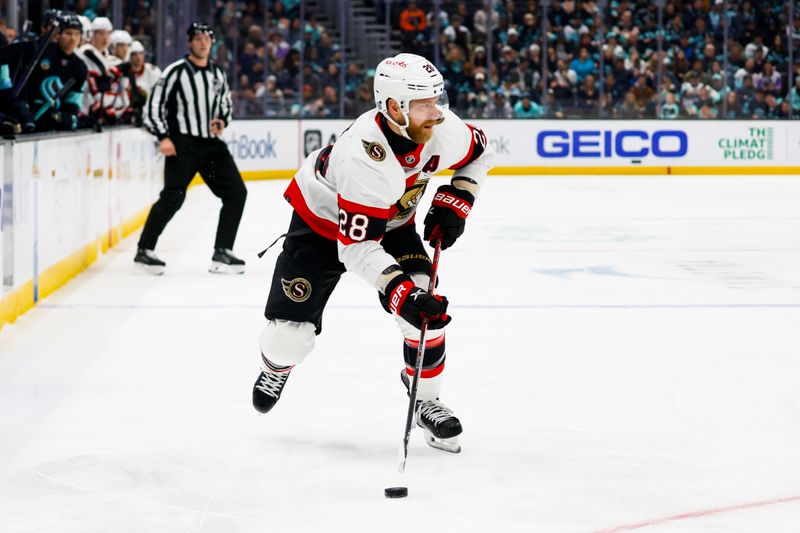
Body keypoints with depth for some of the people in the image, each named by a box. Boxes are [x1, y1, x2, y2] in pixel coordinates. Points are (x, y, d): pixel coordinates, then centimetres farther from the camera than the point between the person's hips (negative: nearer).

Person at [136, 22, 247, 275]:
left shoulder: (218, 73, 12)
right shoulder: (176, 71, -6)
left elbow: (225, 103, 25)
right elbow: (153, 106, -8)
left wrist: (222, 120, 3)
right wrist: (164, 137, -17)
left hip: (211, 143, 6)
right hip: (182, 144, -6)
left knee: (236, 192, -1)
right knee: (173, 197, -14)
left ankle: (222, 253, 4)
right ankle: (144, 250, 0)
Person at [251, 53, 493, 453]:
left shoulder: (441, 128, -24)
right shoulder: (365, 156, -42)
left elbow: (479, 153, 2)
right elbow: (357, 247, -40)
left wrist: (455, 202, -9)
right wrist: (401, 292, -49)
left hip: (391, 221, 5)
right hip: (323, 220, -5)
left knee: (426, 306, -19)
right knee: (290, 330, -3)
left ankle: (427, 402, -1)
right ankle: (276, 367, 35)